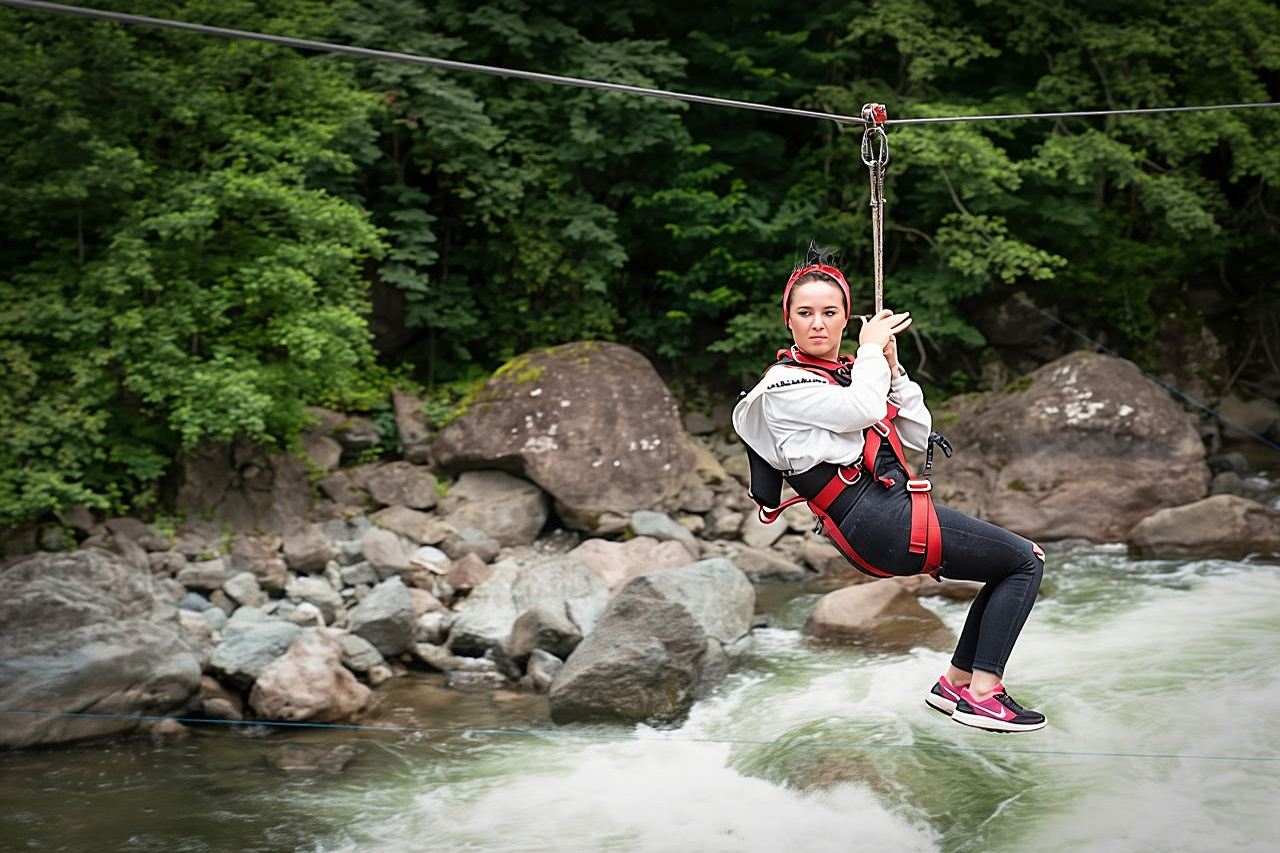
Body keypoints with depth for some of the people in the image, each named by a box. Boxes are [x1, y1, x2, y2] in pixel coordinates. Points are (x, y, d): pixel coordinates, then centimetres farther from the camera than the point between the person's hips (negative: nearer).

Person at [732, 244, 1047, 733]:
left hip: (888, 512, 9)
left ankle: (955, 682, 17)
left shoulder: (845, 374, 19)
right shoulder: (783, 386, -6)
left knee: (1014, 565, 17)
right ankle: (981, 695, -5)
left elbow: (917, 436, 16)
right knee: (1025, 561, -5)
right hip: (875, 522, -9)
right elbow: (863, 410, -24)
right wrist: (872, 350, -7)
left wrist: (891, 366, 6)